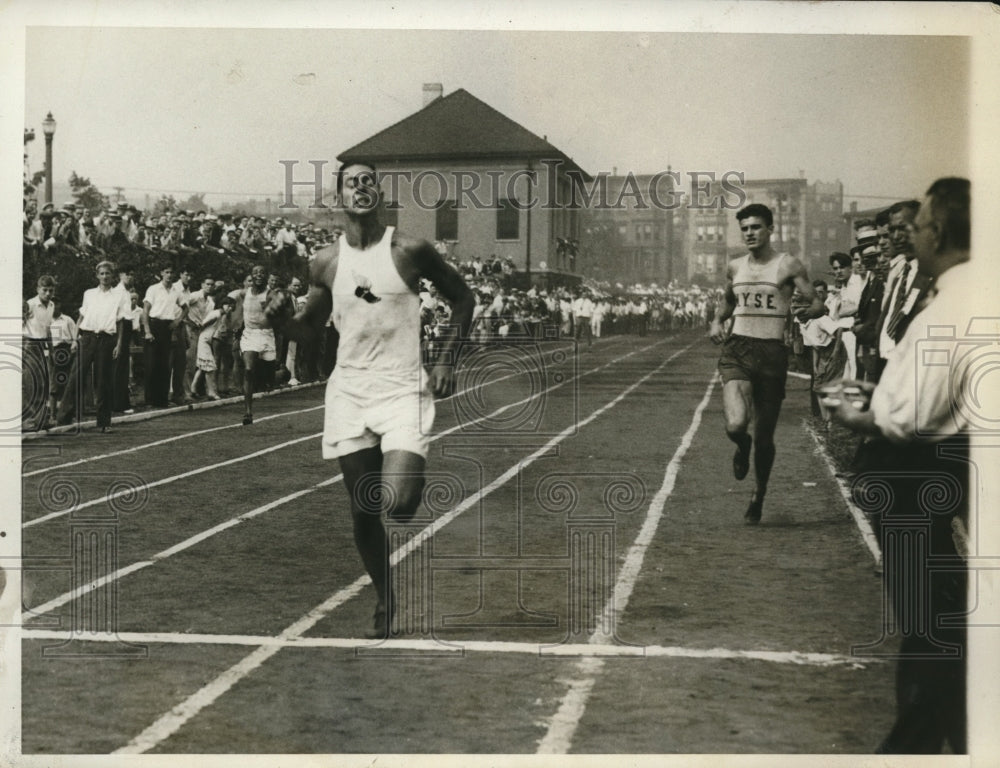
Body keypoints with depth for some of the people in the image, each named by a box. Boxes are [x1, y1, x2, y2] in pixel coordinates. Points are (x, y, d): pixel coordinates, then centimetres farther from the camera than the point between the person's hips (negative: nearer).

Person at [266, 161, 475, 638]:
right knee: (363, 511, 6)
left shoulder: (409, 251, -5)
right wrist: (282, 318, -9)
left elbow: (462, 298, 7)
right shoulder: (325, 263, 3)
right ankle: (385, 601, 25)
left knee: (397, 504, -20)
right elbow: (310, 330, 14)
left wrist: (447, 361, -1)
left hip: (402, 389, -3)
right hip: (349, 389, 3)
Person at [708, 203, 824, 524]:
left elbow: (818, 304, -2)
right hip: (737, 349, 2)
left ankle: (758, 495, 29)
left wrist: (804, 312, -25)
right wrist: (717, 321, 9)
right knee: (736, 425, -22)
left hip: (772, 352, -1)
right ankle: (742, 447, 16)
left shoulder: (788, 266, 0)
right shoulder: (735, 267, 11)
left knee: (765, 437, 6)